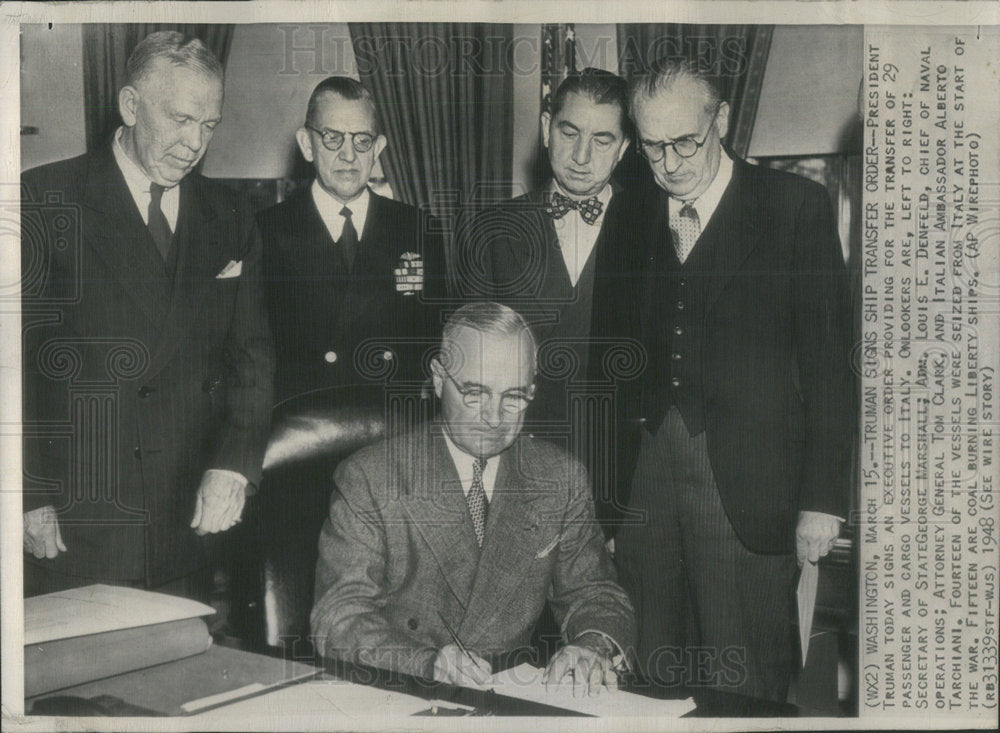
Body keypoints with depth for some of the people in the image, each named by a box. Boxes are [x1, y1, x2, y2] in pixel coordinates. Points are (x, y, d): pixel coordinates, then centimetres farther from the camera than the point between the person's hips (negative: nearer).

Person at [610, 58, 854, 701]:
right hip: (650, 474, 4)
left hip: (748, 486, -4)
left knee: (743, 691, 3)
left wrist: (822, 498, -7)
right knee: (654, 677, 9)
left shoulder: (796, 207, -2)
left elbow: (830, 360, -4)